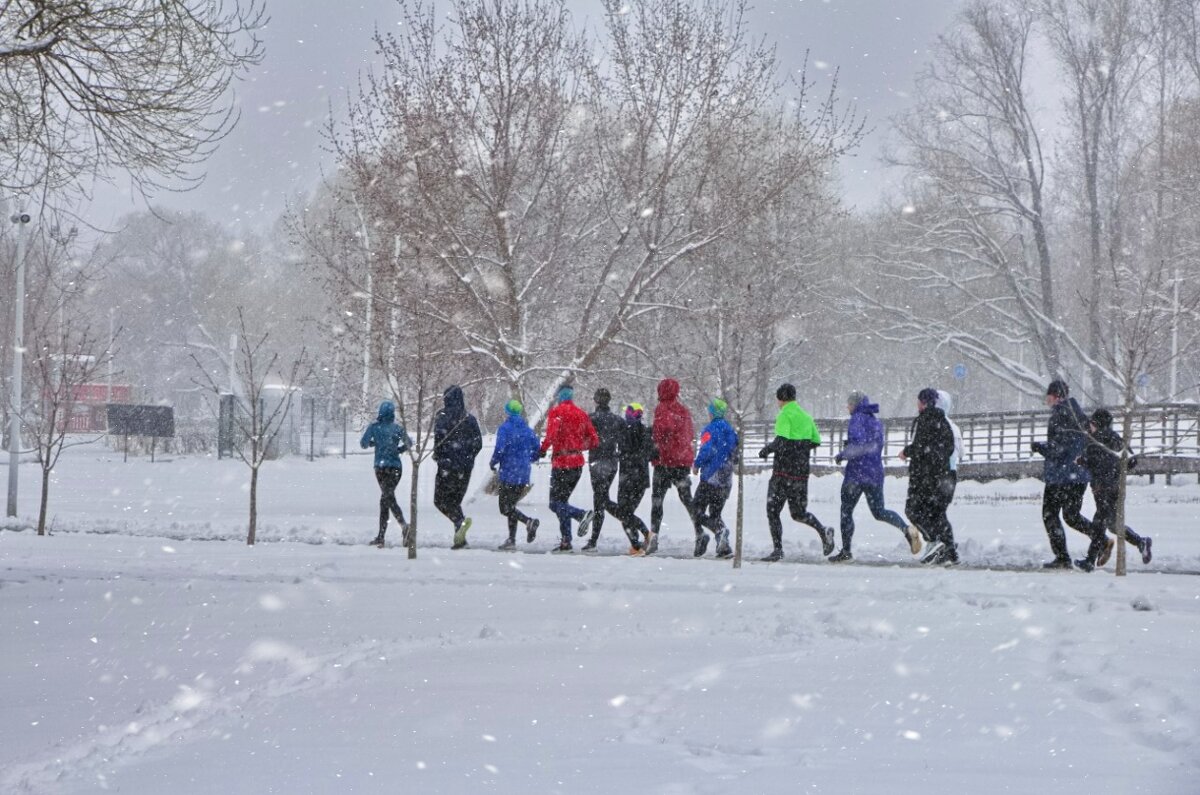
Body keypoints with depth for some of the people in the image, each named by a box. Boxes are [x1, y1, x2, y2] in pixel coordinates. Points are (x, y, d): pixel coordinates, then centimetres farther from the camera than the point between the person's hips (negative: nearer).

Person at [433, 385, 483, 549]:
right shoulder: (469, 418, 8)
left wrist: (437, 455, -3)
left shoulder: (443, 416, -7)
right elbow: (478, 443, 7)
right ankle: (460, 536, 5)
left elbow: (439, 436, -20)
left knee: (440, 500, 4)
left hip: (448, 464, -5)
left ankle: (460, 521, -23)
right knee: (455, 501, 16)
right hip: (465, 468, 5)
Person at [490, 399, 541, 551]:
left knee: (505, 508, -2)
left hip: (508, 473, -6)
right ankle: (512, 540, 13)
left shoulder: (504, 429, -8)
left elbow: (500, 450, -17)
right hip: (523, 476, 6)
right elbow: (536, 453, 9)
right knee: (511, 505, 16)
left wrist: (493, 464, 1)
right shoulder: (529, 430, 9)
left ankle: (528, 521, -25)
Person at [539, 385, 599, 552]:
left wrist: (543, 449, -7)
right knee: (562, 501, 14)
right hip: (578, 463, 7)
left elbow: (552, 434, -23)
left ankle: (582, 514, -26)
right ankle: (566, 541, 9)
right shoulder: (581, 414, 11)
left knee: (556, 503, -2)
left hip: (562, 464, -7)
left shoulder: (556, 412, -7)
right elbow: (593, 440, 9)